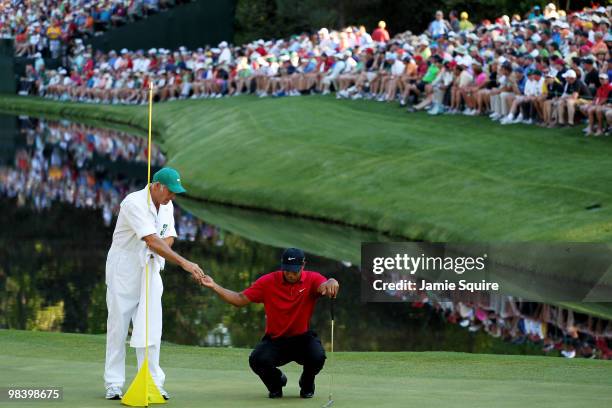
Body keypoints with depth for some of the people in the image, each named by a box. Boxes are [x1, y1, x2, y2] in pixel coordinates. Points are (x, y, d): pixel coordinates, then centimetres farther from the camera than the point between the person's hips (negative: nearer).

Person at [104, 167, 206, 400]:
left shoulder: (167, 206, 4)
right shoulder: (134, 203, -21)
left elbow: (168, 237, 13)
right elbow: (152, 241, -30)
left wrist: (159, 247, -12)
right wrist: (184, 263, -36)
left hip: (151, 269, 6)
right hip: (124, 269, -6)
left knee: (151, 327, -1)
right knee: (118, 326, -2)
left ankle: (153, 383, 1)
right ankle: (114, 385, 4)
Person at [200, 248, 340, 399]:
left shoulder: (312, 279, -10)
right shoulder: (268, 281, -6)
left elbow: (325, 287, -33)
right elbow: (240, 299, -6)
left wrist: (331, 283, -60)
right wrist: (214, 286, -18)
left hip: (303, 338, -1)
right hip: (275, 341, 1)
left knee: (317, 357, -33)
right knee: (257, 360, -30)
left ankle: (307, 384, 7)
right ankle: (276, 382, 10)